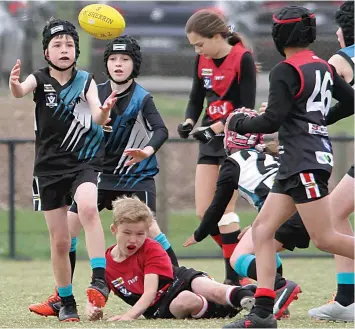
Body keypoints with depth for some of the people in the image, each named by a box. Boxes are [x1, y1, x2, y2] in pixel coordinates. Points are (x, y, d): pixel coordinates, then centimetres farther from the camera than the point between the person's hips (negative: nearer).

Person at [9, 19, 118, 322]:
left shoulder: (86, 81, -1)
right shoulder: (40, 80, -2)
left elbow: (97, 117, -15)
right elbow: (21, 91, -26)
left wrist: (104, 112, -40)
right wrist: (14, 85, -51)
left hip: (84, 163, -1)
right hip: (50, 168, 1)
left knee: (88, 208, -32)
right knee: (60, 242, 4)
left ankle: (100, 279, -34)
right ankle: (66, 303, 20)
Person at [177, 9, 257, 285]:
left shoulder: (242, 58, -14)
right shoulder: (203, 60, 6)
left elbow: (247, 108, -17)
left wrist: (215, 128, -25)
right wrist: (189, 122, -7)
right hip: (210, 141, 7)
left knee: (224, 208, -11)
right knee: (204, 213, 3)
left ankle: (235, 277, -5)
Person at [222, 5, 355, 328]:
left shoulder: (286, 71, -12)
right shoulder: (324, 67, 13)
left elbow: (272, 121, -16)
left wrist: (239, 123, 2)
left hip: (305, 162, -9)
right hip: (295, 166, 9)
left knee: (324, 239, -8)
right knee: (262, 229, 5)